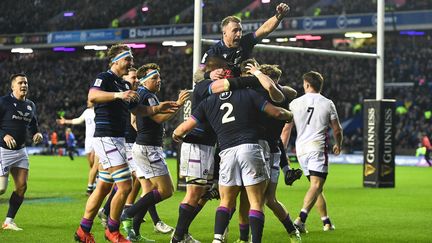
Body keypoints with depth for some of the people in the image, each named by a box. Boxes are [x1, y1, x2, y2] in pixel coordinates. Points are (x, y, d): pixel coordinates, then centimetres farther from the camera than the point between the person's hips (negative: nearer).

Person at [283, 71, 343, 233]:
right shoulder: (327, 104, 4)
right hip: (318, 147, -4)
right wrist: (338, 145, 31)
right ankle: (301, 218, -31)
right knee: (316, 186, -11)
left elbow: (286, 129, 5)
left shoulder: (295, 103, 6)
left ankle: (326, 221, 20)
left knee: (316, 186, 16)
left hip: (301, 148, 4)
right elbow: (337, 130, 11)